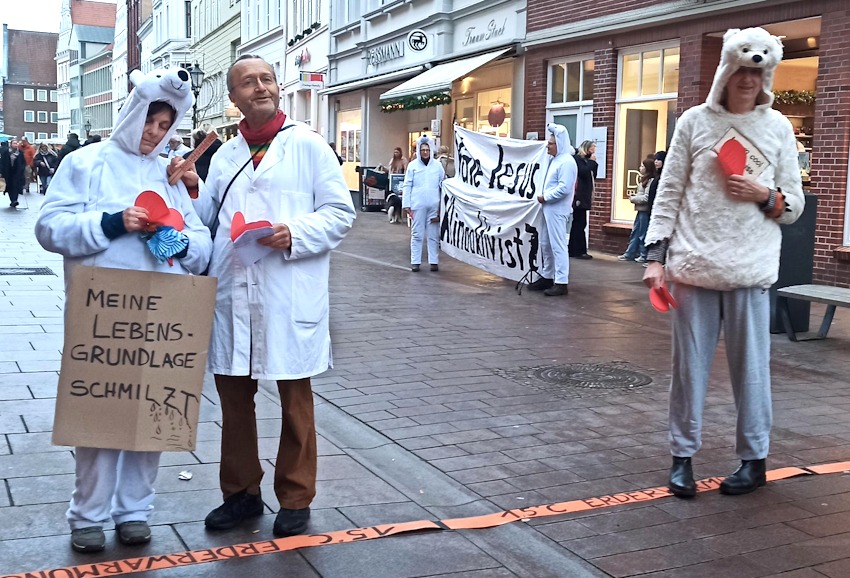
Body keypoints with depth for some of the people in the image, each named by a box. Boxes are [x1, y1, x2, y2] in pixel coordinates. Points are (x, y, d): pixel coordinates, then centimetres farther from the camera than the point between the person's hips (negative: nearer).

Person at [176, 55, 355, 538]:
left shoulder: (308, 145, 1)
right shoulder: (225, 156, 16)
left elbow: (341, 212, -3)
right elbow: (208, 221, 19)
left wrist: (295, 234, -18)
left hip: (289, 295, -5)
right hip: (233, 294, 5)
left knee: (295, 399, 5)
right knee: (234, 393, 11)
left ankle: (296, 499, 20)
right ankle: (242, 493, 28)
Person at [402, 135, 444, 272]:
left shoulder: (437, 165, 5)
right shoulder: (412, 166, 2)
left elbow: (444, 185, 9)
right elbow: (407, 186, 2)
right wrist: (406, 204, -3)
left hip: (434, 205, 1)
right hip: (417, 205, -1)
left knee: (434, 235, 5)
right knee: (417, 234, 2)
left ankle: (434, 261, 11)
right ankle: (415, 262, 7)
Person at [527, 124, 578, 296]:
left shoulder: (567, 161, -15)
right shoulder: (555, 160, 15)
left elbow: (564, 188, -23)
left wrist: (545, 197, -15)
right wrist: (545, 198, 9)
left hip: (558, 210, -10)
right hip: (549, 209, 10)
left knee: (558, 246, -7)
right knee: (545, 244, 15)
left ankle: (562, 283, -4)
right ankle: (547, 277, 25)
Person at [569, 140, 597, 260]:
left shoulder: (586, 160, 20)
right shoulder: (577, 158, -6)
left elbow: (593, 176, 18)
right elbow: (583, 172, -18)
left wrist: (594, 162, 8)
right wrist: (592, 161, -8)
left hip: (584, 197, 9)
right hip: (579, 197, -9)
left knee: (579, 224, 8)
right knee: (579, 224, -9)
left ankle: (577, 251, 11)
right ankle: (577, 251, -8)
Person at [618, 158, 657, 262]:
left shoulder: (651, 181, -16)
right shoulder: (643, 180, 15)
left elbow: (646, 198, -20)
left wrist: (633, 199, -11)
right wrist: (634, 195, 6)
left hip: (645, 211, -10)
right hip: (641, 210, 10)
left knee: (643, 234, -1)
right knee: (635, 232, 12)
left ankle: (644, 255, 9)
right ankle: (629, 254, 16)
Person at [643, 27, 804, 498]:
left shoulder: (778, 128, 7)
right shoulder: (694, 121, 4)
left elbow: (795, 206, 10)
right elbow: (669, 194, 4)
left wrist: (765, 195, -11)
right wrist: (656, 256, -3)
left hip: (750, 268, 0)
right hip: (693, 265, 0)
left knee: (750, 366, 5)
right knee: (688, 365, 5)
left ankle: (754, 458, 20)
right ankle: (682, 457, 17)